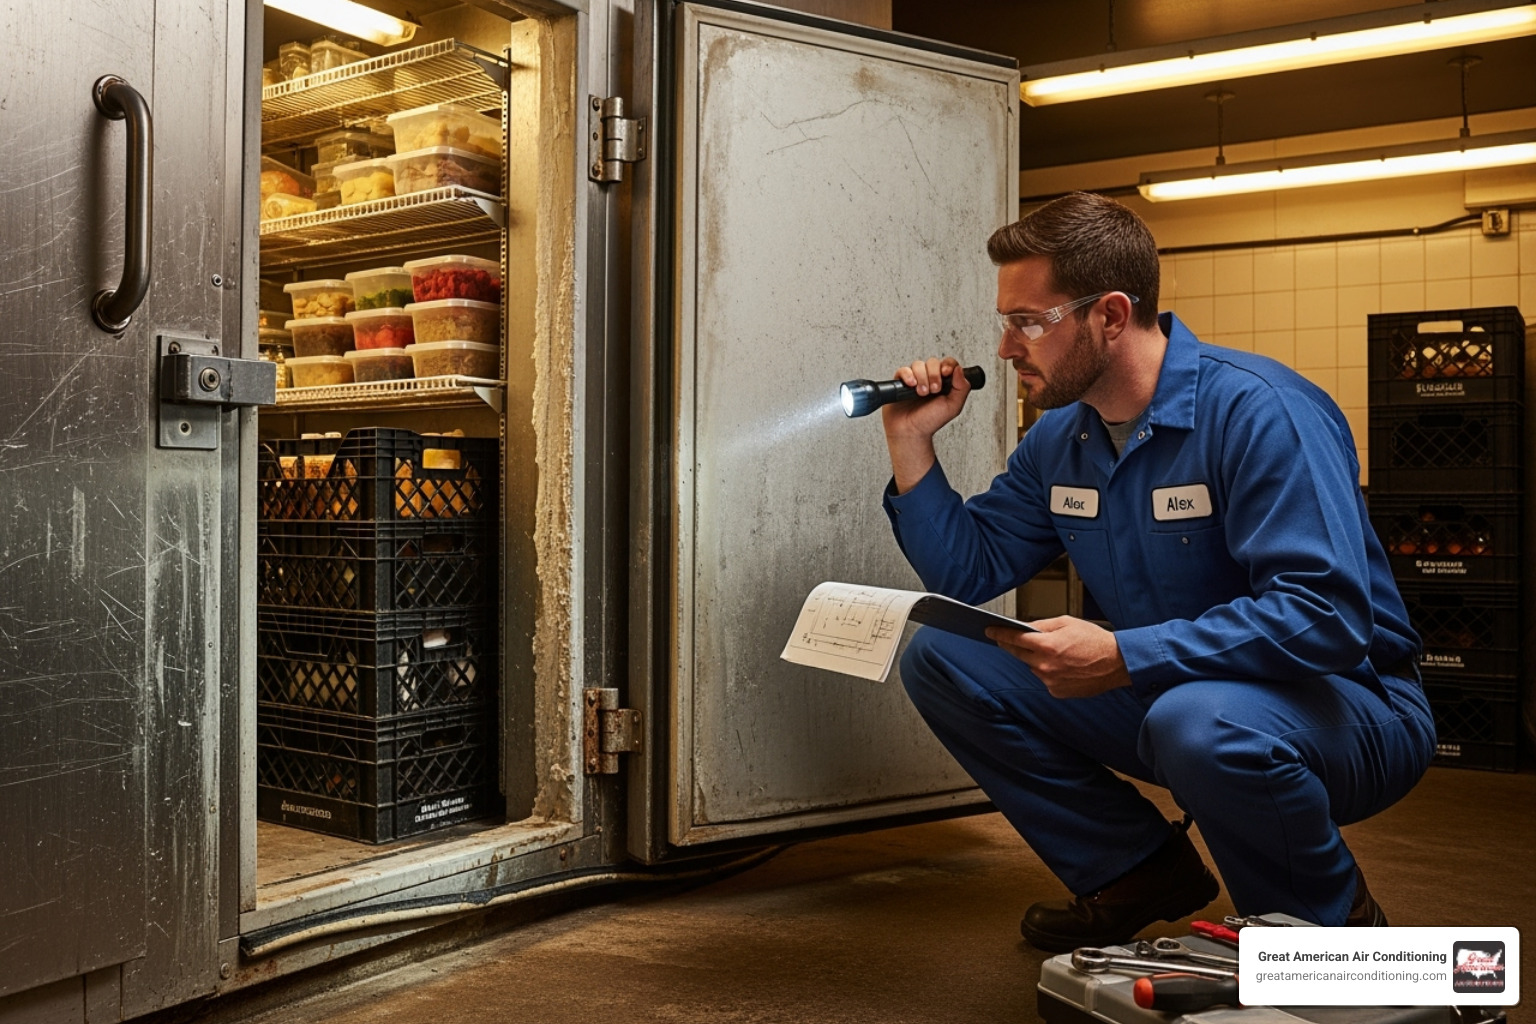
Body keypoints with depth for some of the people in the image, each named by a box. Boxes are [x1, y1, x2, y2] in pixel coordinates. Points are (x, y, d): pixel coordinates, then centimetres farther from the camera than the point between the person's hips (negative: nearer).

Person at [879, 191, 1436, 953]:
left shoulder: (1256, 411, -22)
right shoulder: (1059, 439, 2)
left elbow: (1326, 616, -31)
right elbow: (967, 573, 8)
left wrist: (1124, 659, -36)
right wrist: (911, 443, -2)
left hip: (1342, 703, -7)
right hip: (1162, 692, 7)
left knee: (1199, 719, -42)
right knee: (939, 656, -4)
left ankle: (1333, 923, -7)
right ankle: (1139, 870, 8)